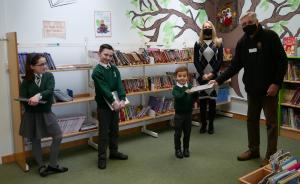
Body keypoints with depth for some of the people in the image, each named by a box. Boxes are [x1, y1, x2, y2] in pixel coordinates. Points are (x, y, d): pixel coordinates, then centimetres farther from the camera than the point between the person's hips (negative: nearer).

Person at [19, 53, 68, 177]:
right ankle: (41, 166, 26)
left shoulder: (49, 76, -5)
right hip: (31, 114, -1)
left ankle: (52, 165, 16)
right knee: (35, 141, 9)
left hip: (46, 112, 1)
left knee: (58, 136, 0)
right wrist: (31, 101, -29)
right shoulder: (26, 80, -6)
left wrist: (38, 96, -40)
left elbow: (50, 91, -22)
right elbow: (22, 98, -10)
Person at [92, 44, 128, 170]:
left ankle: (114, 152, 32)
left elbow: (119, 85, -5)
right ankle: (102, 157, 14)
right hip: (103, 106, -6)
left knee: (114, 130, 16)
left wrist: (122, 100, -19)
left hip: (115, 104, 6)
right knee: (104, 132, 2)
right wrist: (113, 102, -29)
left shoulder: (114, 69, 5)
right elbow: (104, 88, -21)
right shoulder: (97, 71, -12)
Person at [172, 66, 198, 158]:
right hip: (179, 114, -3)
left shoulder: (190, 86, 0)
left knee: (187, 132, 14)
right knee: (178, 133, 7)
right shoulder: (176, 88, -10)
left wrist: (195, 93, -25)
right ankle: (178, 149, 22)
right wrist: (186, 93, -45)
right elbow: (178, 97, -28)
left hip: (188, 113, 3)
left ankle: (186, 148, 29)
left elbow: (194, 99, -5)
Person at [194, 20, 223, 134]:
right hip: (202, 76, 0)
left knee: (212, 100, 4)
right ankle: (203, 124, 12)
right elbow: (196, 61, -1)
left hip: (214, 76, 0)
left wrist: (212, 73, -11)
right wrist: (202, 74, -11)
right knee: (202, 100, 3)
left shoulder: (218, 43, 6)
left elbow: (220, 60, -1)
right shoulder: (198, 44, 6)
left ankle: (211, 124, 13)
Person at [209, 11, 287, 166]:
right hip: (252, 89, 6)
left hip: (269, 89, -5)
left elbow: (282, 61, -10)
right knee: (251, 120, 14)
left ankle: (271, 156, 12)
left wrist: (276, 83, -18)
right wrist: (219, 80, -4)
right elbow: (235, 66, 6)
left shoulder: (270, 36, -8)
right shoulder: (242, 42, 6)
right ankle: (253, 150, 29)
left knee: (271, 122, 2)